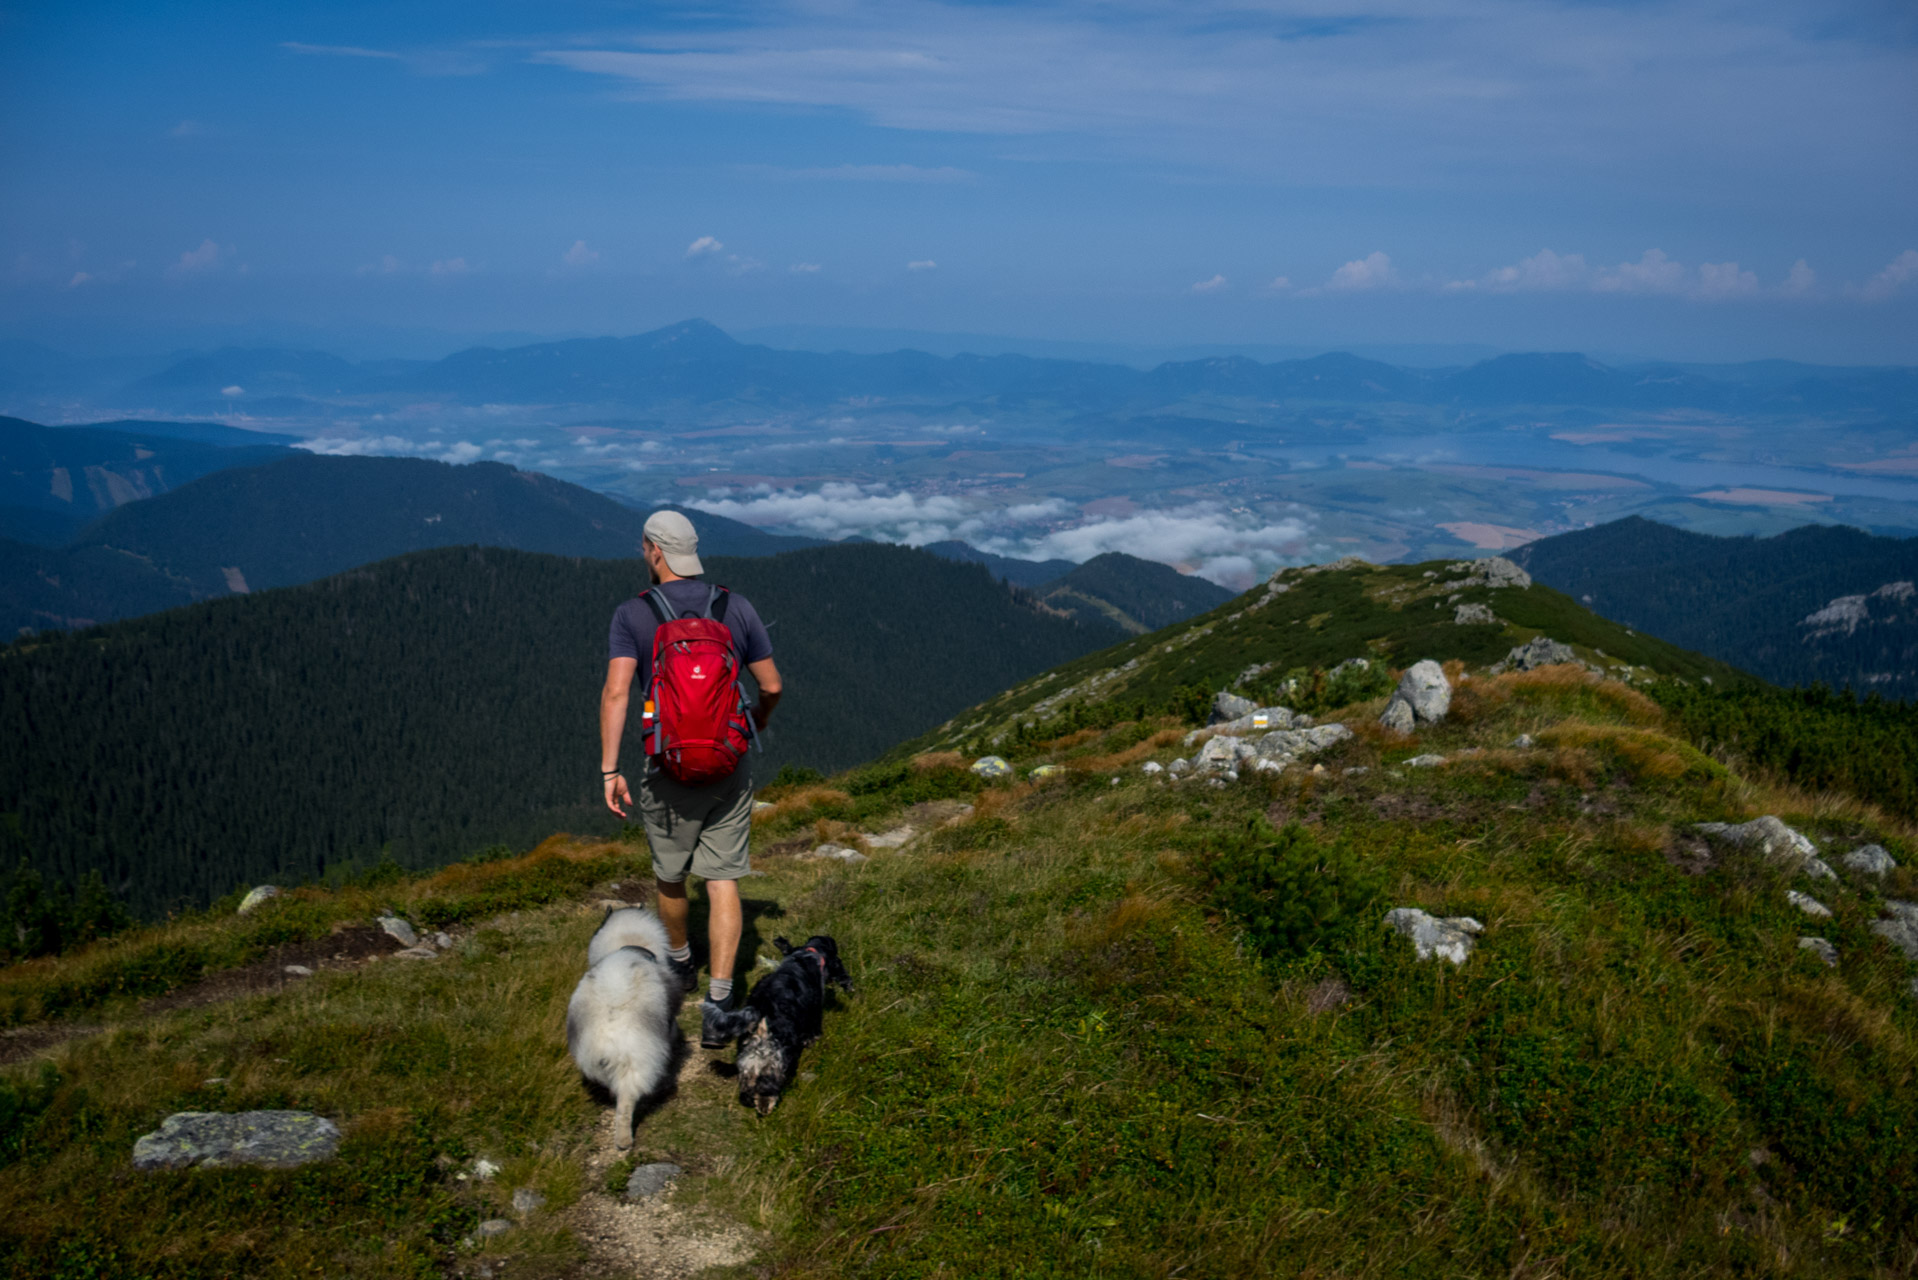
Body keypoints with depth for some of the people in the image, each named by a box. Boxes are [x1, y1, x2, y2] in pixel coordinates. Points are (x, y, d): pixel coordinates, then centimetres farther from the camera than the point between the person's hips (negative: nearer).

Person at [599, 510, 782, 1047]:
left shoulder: (632, 615, -6)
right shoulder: (737, 609, 0)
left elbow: (616, 691, -18)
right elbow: (772, 685, 6)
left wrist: (609, 770, -16)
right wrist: (757, 718, 28)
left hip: (668, 771, -1)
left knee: (669, 874, 22)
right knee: (723, 881, 3)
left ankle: (680, 960, 44)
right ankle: (718, 998, -6)